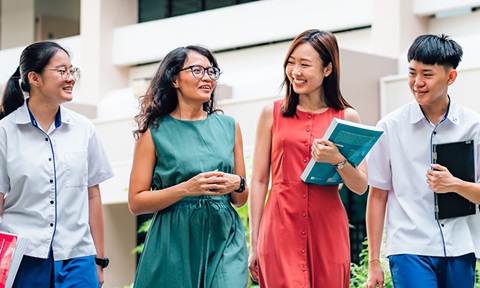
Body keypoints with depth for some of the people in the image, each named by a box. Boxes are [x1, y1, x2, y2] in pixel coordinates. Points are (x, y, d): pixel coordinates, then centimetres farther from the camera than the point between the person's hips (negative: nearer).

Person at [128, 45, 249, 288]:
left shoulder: (228, 126, 12)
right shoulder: (154, 131, 1)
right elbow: (136, 202, -4)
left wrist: (236, 184, -5)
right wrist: (186, 188, -15)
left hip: (224, 241, 2)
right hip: (173, 246, -2)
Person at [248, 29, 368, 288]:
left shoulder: (346, 117, 7)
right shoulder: (272, 114, 8)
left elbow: (361, 187, 5)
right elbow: (259, 180, 8)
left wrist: (338, 160, -15)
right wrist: (254, 242, 4)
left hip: (327, 230, 1)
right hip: (281, 228, -1)